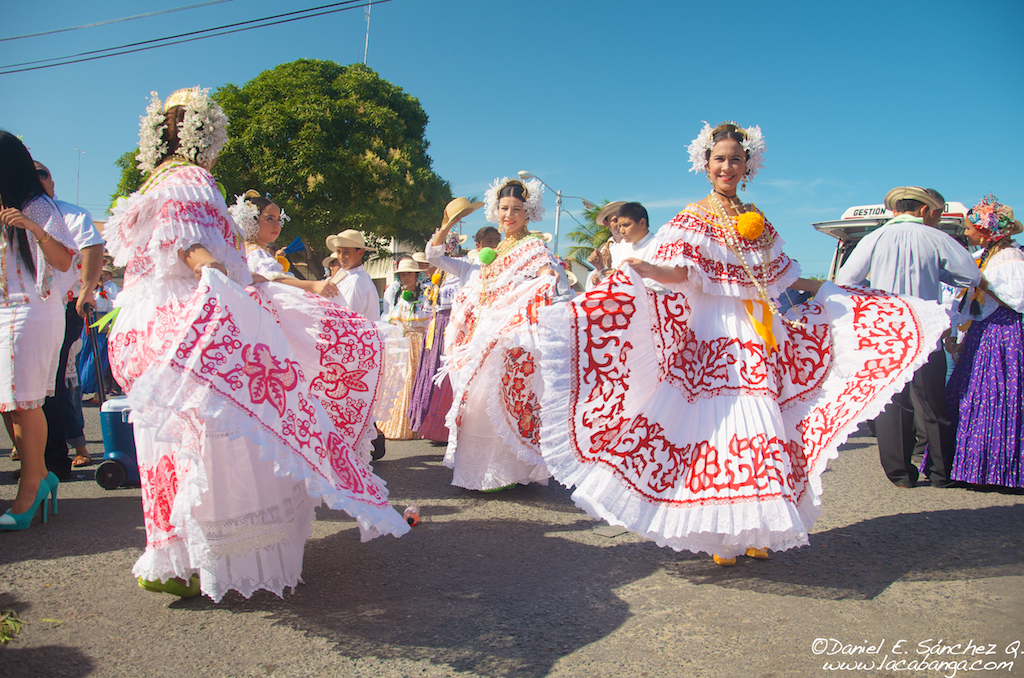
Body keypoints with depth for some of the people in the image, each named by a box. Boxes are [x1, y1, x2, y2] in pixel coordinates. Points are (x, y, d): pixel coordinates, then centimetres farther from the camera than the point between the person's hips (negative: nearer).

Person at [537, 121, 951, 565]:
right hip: (711, 332, -4)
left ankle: (753, 529, 9)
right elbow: (682, 273, -9)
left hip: (757, 333, 5)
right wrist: (646, 270, -29)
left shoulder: (758, 222, 17)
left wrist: (836, 290, 24)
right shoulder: (691, 219, 4)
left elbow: (780, 277, 21)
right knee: (716, 424, -9)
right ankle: (719, 535, 0)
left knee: (759, 429, 0)